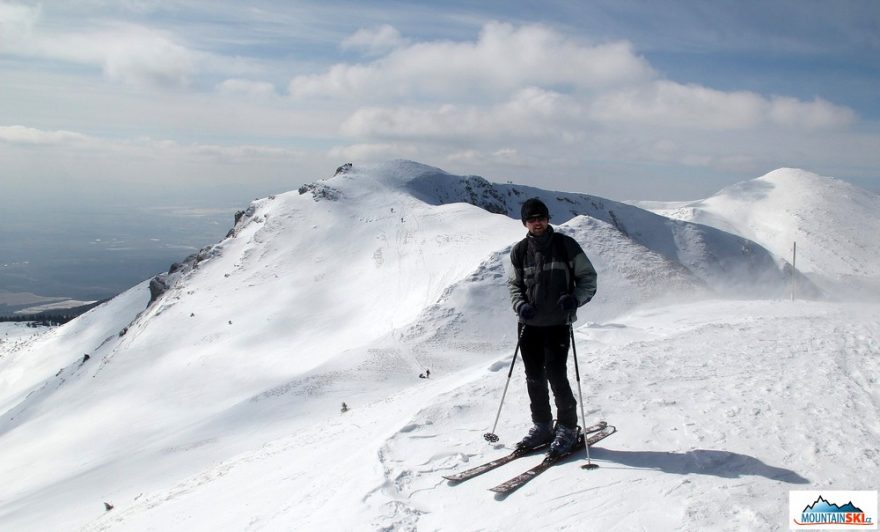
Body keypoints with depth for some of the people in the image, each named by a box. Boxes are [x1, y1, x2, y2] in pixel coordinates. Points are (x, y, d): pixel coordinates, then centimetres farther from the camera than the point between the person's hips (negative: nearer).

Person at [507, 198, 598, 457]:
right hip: (529, 324, 4)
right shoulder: (519, 251, 6)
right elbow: (514, 284, 14)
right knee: (534, 377, 8)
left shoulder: (566, 245, -2)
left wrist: (575, 298, -17)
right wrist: (520, 305, -6)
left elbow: (588, 277, 1)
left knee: (556, 375, -9)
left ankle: (567, 428, 8)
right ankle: (542, 426, 24)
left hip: (558, 323, -3)